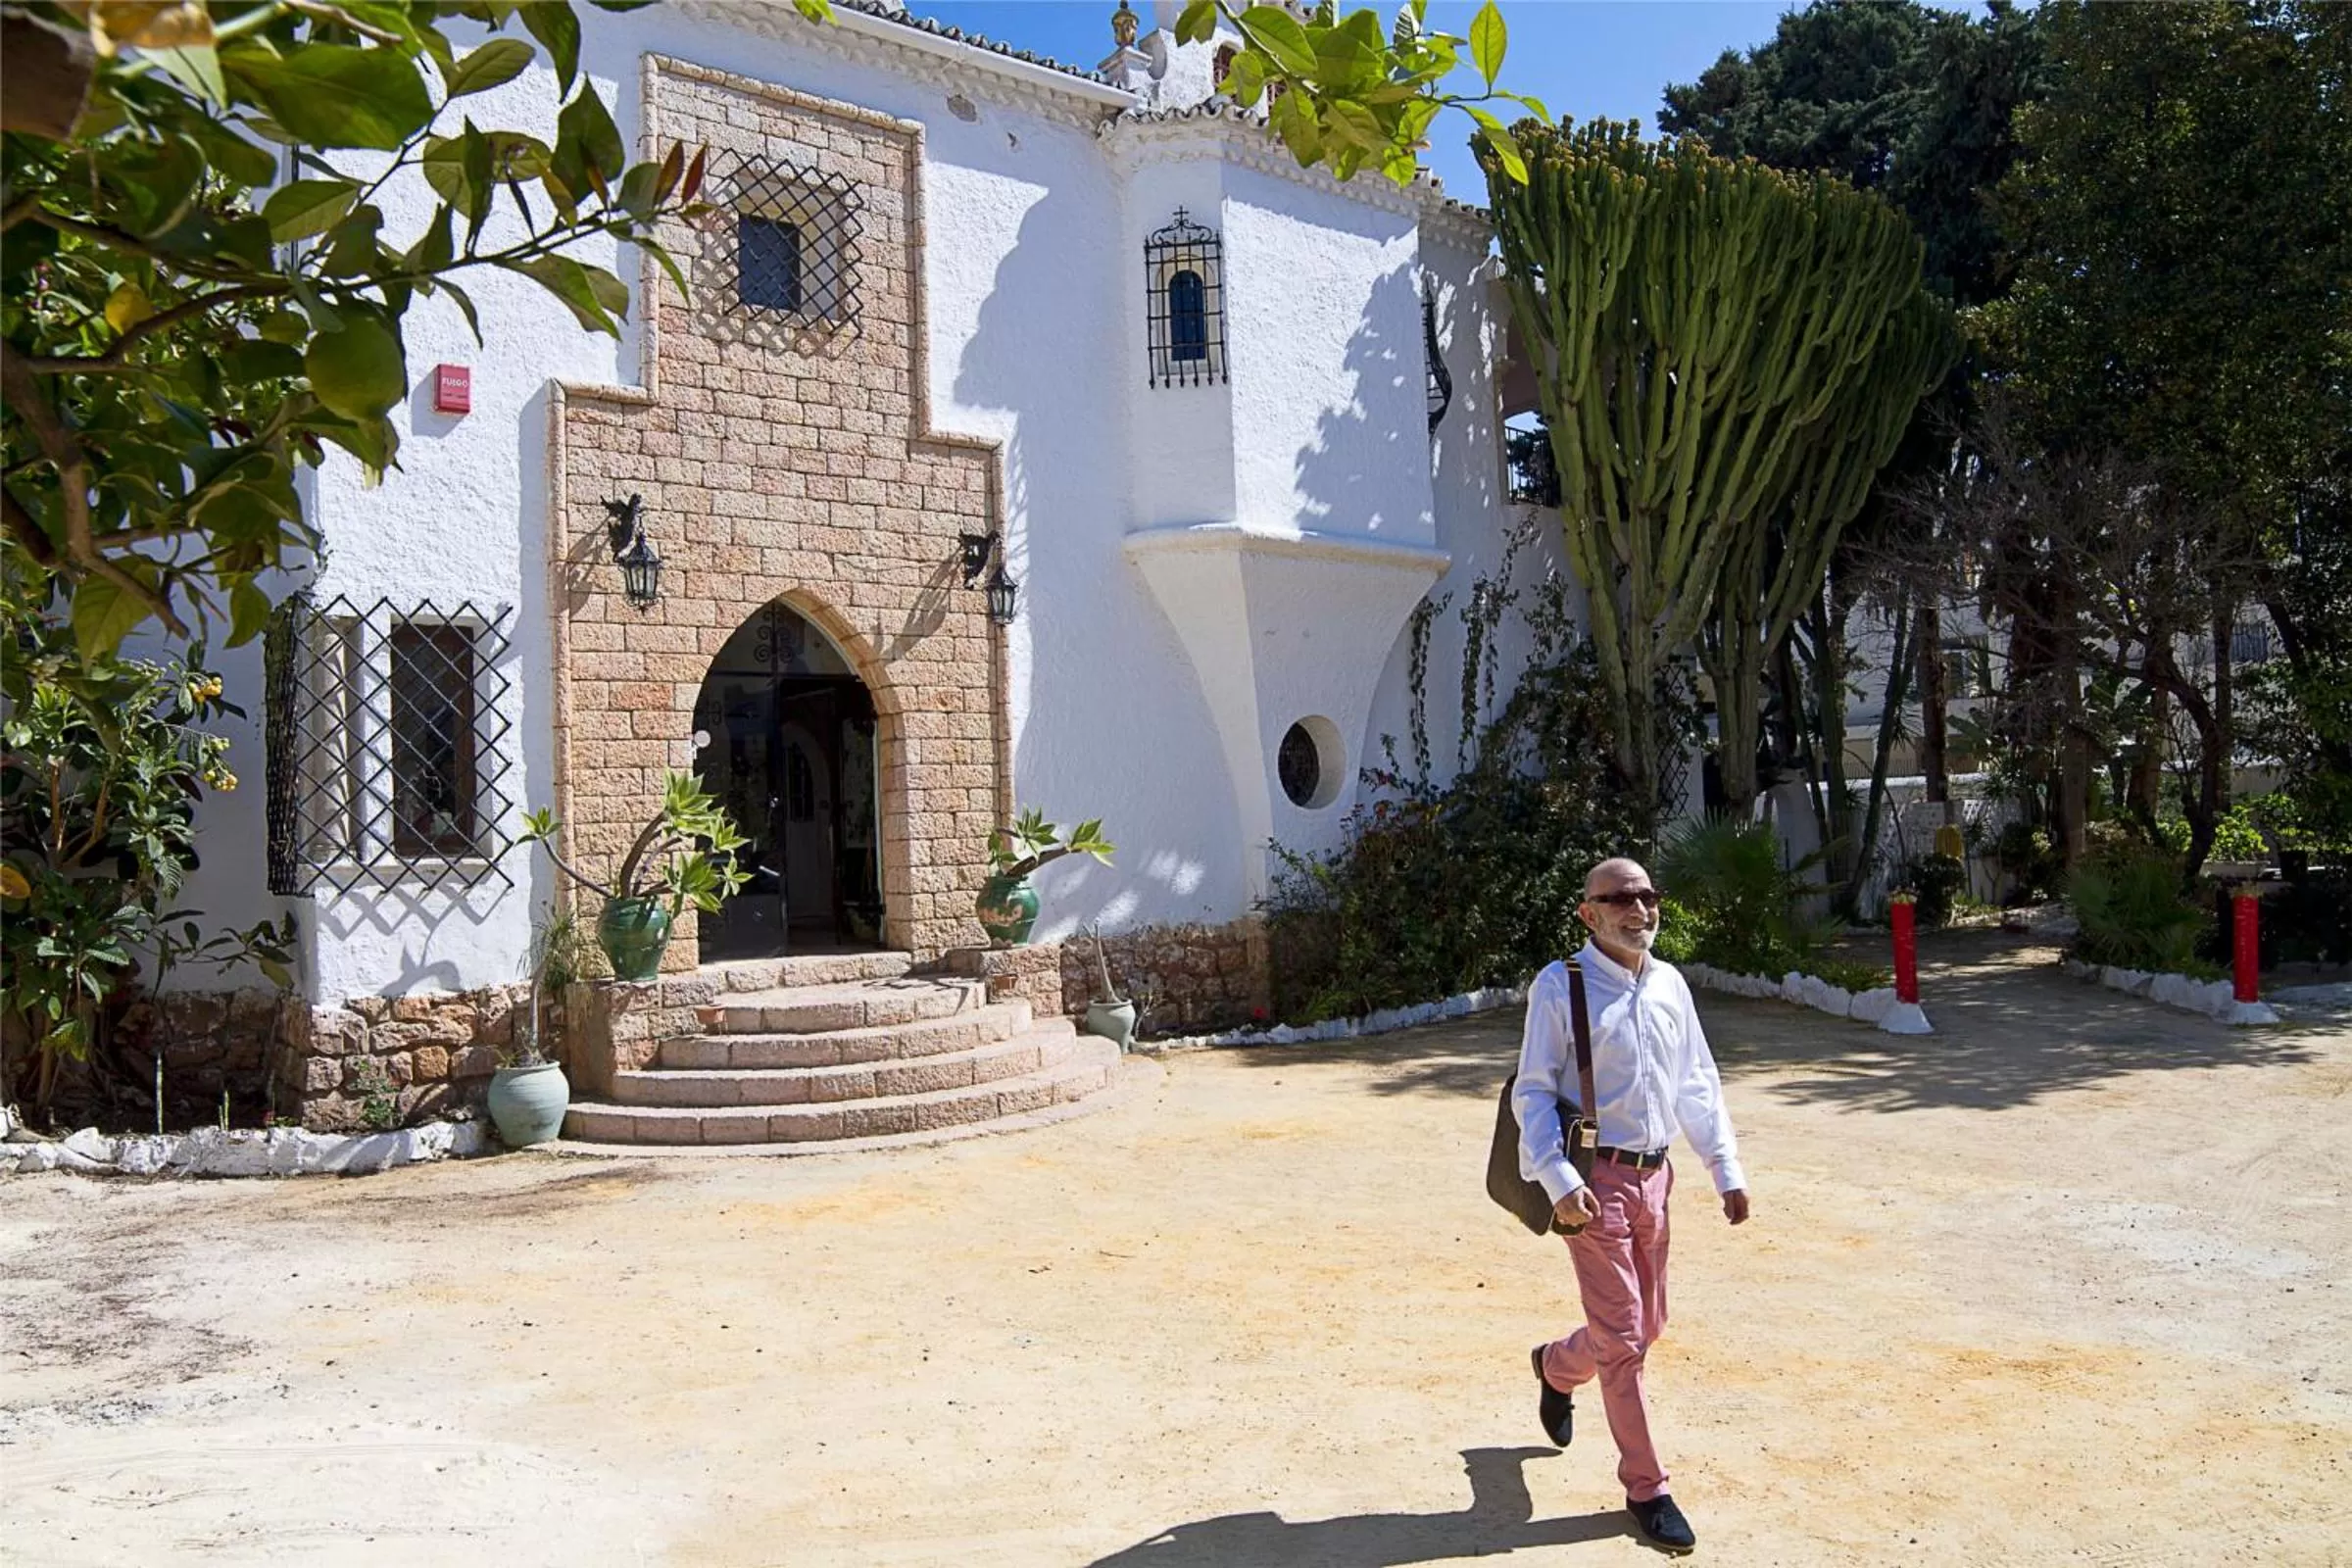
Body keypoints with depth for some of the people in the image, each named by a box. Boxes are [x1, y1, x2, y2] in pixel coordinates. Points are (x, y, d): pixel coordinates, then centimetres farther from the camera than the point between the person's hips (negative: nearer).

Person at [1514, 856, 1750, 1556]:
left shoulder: (1669, 984, 7)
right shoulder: (1560, 986, -11)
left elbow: (1698, 1083, 14)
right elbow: (1532, 1092, -12)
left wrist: (1726, 1169, 9)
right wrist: (1560, 1181, -22)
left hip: (1653, 1175, 6)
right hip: (1595, 1180, -6)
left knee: (1648, 1323, 17)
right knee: (1622, 1336, -1)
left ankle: (1557, 1366, 47)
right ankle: (1645, 1488, 15)